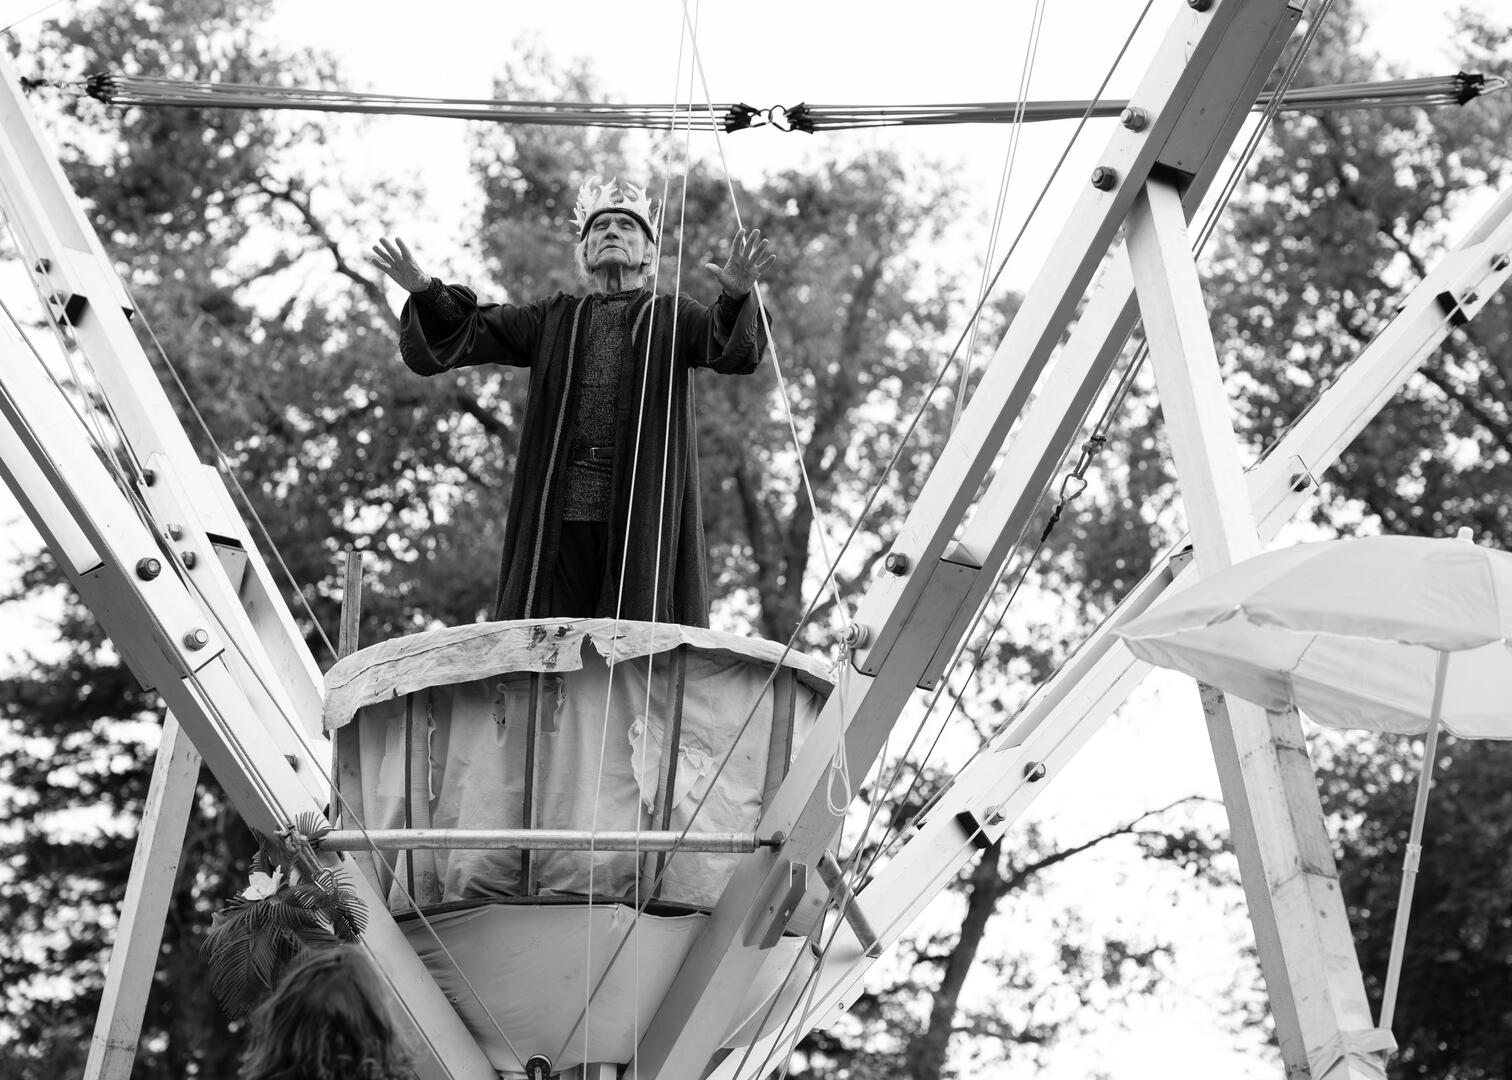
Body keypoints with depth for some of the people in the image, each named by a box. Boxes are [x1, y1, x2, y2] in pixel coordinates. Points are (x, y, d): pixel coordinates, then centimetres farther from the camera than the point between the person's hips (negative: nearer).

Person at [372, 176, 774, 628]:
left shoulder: (670, 316, 14)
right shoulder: (554, 318, 21)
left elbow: (731, 350, -5)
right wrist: (424, 290, -6)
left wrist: (736, 296, -27)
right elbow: (470, 333, 13)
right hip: (557, 513, 2)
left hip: (642, 510, -2)